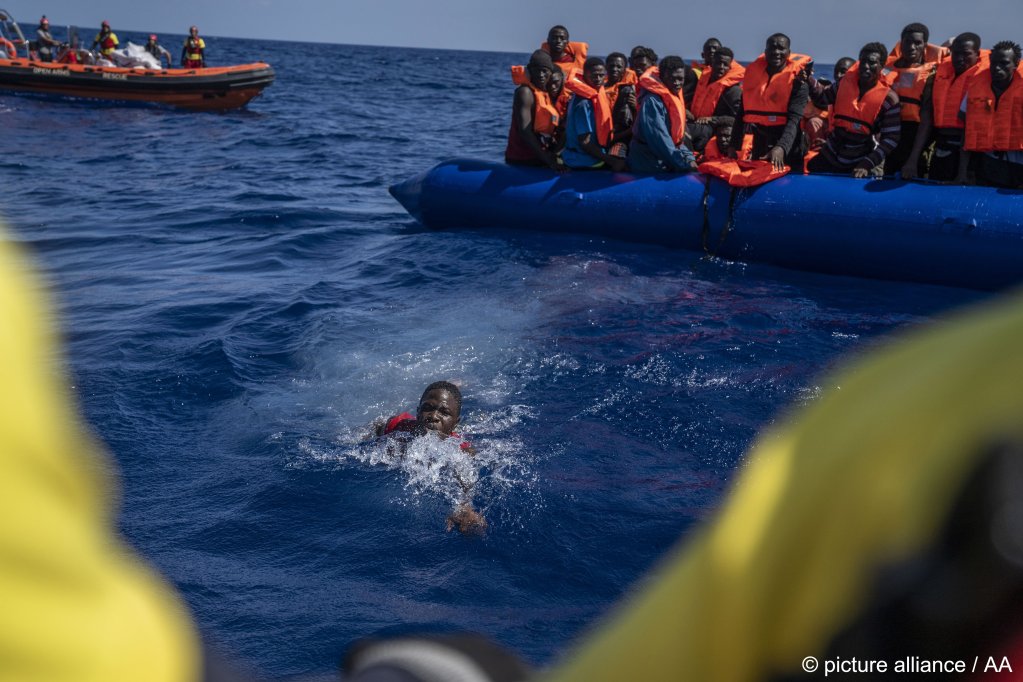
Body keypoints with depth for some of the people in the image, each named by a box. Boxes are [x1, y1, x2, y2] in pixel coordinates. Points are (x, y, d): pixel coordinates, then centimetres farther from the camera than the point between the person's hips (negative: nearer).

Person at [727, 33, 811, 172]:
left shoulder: (796, 78, -7)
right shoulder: (753, 71, 7)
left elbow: (794, 119, -20)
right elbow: (742, 112, 13)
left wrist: (781, 148, -36)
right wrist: (734, 145, 8)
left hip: (786, 151, -4)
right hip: (755, 151, 4)